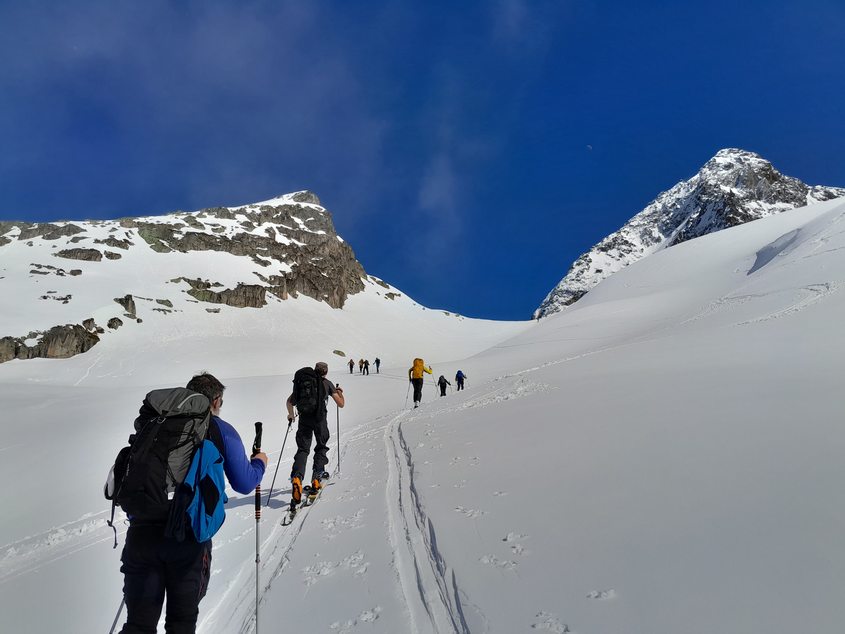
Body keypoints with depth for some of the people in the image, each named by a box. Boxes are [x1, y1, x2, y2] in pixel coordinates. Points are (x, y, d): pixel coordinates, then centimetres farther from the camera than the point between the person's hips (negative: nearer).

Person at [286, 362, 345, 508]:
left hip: (304, 418, 2)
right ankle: (317, 477, 8)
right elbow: (341, 404, 5)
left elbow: (290, 401, 16)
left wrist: (291, 414, 34)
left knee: (302, 449, 3)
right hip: (320, 419, -1)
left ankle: (297, 477, -20)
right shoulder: (327, 383, 7)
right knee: (321, 447, 18)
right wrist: (340, 392, 25)